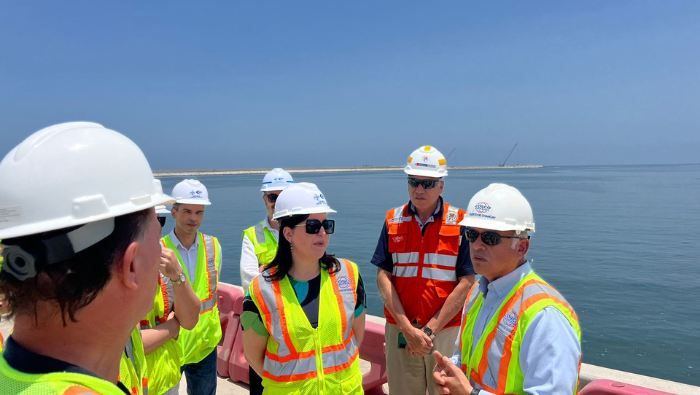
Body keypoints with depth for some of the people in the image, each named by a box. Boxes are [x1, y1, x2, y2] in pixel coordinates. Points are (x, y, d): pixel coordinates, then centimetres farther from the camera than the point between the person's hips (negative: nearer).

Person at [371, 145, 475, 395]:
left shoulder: (459, 223, -5)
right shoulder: (393, 221, 2)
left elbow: (467, 283, -8)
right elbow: (383, 277, -2)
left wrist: (430, 329, -11)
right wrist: (408, 329, -10)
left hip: (447, 331, -1)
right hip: (399, 331, 2)